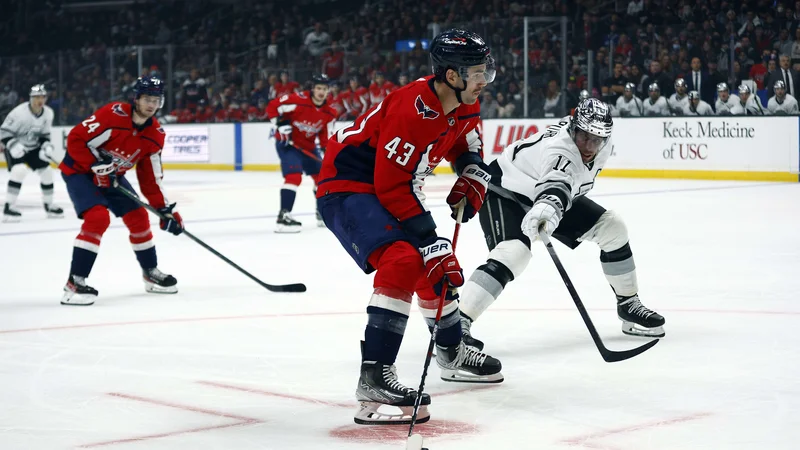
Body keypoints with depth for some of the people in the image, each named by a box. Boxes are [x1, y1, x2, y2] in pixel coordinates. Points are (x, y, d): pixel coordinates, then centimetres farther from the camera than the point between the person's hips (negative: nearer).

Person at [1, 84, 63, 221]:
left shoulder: (48, 113, -8)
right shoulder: (20, 112, -27)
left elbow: (44, 134, 5)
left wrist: (47, 146, -12)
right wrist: (13, 145, -35)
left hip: (33, 147, 7)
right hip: (16, 147, -7)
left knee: (46, 171, 5)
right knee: (19, 170, -28)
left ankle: (48, 205, 25)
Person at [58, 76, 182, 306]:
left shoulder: (155, 134, -6)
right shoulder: (113, 115, -27)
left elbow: (150, 177, 0)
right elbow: (75, 139, -26)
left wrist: (165, 209, -7)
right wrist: (96, 165, -29)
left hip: (112, 176, 7)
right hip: (79, 169, -7)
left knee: (138, 217, 6)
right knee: (98, 217, -26)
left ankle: (151, 274, 27)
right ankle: (74, 283, -24)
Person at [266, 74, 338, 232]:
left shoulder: (329, 112, -4)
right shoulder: (298, 101, -23)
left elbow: (325, 134, 4)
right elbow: (272, 106, -18)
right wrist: (280, 124, -25)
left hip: (308, 146, 8)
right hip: (287, 142, -7)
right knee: (294, 176, -25)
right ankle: (283, 216, -26)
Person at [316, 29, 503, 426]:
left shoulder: (465, 104, -1)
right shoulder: (412, 110, -30)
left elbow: (466, 143, 21)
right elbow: (392, 186, -29)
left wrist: (473, 176, 0)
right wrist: (430, 242, -28)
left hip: (391, 189, 10)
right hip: (346, 188, -10)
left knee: (440, 267, 18)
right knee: (404, 261, -29)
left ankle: (452, 353, 42)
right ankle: (374, 379, -33)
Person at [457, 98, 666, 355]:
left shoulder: (602, 147, -11)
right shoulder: (560, 150, -38)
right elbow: (556, 183, -60)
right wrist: (548, 207, -81)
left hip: (544, 193, 9)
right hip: (505, 192, -9)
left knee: (613, 228, 3)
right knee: (514, 253, -33)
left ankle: (628, 305, 19)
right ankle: (455, 323, -36)